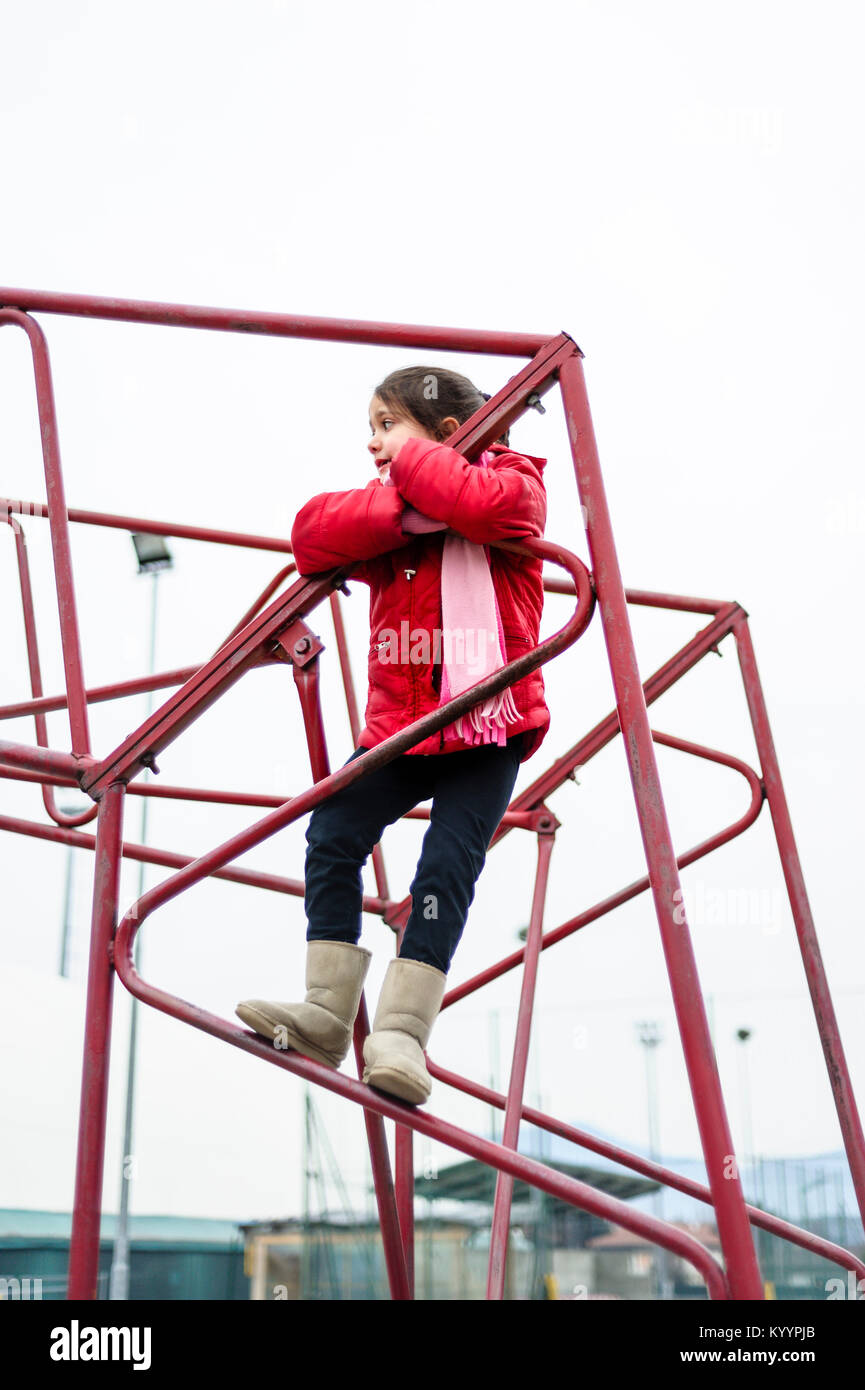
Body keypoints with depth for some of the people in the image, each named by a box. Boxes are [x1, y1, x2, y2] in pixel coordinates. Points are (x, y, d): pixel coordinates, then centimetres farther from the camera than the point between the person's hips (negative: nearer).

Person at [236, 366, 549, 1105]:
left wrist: (412, 461, -10)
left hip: (489, 726, -5)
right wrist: (407, 509, -19)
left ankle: (403, 1031, -12)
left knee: (447, 866, -14)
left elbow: (487, 507, -26)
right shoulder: (391, 510, 13)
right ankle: (327, 1009, -1)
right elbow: (312, 534, -7)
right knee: (333, 835, -7)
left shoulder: (512, 482, 0)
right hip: (399, 722, 5)